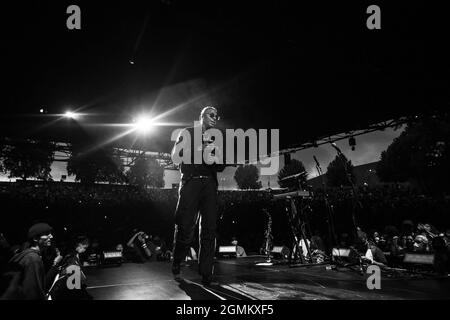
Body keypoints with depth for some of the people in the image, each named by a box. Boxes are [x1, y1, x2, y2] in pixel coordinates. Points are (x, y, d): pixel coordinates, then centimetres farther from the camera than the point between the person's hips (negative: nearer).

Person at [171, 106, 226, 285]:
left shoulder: (214, 140, 23)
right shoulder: (187, 133, 11)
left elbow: (221, 167, 19)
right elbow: (175, 157, -1)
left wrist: (216, 160, -5)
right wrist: (200, 149, -8)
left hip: (210, 184, 4)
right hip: (191, 182, -4)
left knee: (209, 229, -3)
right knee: (185, 228, -8)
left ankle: (206, 274, 1)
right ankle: (176, 266, 15)